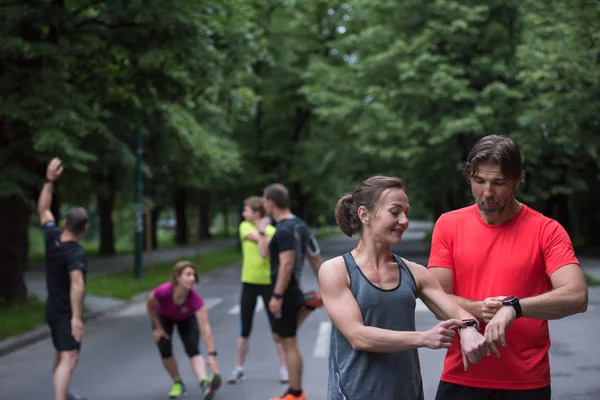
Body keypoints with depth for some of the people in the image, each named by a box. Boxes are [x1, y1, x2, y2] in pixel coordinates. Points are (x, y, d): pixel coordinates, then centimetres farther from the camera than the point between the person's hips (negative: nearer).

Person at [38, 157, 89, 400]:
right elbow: (77, 284, -37)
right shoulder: (76, 253, -23)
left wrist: (49, 180, 11)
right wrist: (76, 316, -39)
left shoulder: (53, 237, -3)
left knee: (62, 355, 25)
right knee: (69, 358, -15)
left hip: (52, 308, 9)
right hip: (66, 311, -9)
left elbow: (43, 210, 13)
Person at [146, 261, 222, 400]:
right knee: (165, 349, -13)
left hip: (187, 318, -1)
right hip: (164, 317, 1)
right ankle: (178, 383, 9)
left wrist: (212, 355, -48)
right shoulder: (162, 292, -41)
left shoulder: (195, 298, -41)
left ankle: (205, 384, -35)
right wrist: (158, 328, -8)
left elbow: (205, 328, -43)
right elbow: (150, 306, -17)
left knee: (193, 350, -21)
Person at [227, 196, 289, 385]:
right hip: (249, 282, 3)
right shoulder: (244, 226, 2)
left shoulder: (272, 231, -7)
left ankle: (283, 368, 13)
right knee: (244, 330, 9)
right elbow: (257, 238, -16)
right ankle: (239, 369, 19)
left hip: (268, 282, -3)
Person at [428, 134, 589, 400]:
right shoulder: (448, 225, 1)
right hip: (460, 378, 1)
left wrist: (514, 307, -30)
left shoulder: (546, 231, -6)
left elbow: (577, 296, -18)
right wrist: (477, 310, -20)